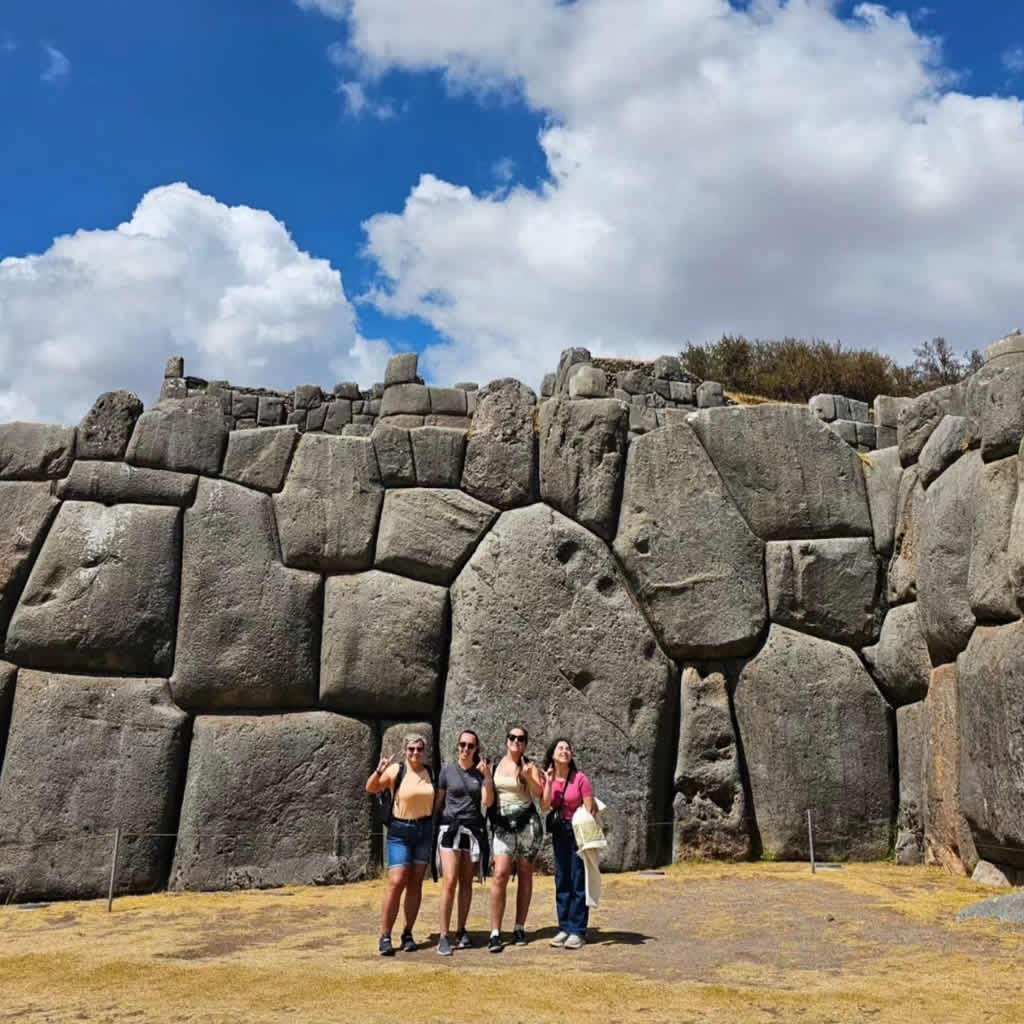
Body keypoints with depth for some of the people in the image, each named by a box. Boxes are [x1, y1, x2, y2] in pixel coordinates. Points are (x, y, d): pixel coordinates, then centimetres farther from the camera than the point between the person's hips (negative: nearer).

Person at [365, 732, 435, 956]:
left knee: (415, 884, 6)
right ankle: (385, 936, -3)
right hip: (400, 832, -4)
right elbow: (370, 789, -10)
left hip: (425, 831, 4)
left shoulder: (430, 773, 5)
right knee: (396, 883, -10)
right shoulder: (396, 770, -7)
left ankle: (408, 934, 15)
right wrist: (379, 772, -27)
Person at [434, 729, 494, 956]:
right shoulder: (447, 771, 3)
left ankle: (461, 931, 14)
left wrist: (487, 776, -12)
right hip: (450, 827, -2)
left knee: (466, 883, 5)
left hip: (474, 829, 2)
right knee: (450, 881, -12)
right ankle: (443, 936, -8)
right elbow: (438, 803, 6)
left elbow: (488, 802, -3)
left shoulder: (481, 772, 7)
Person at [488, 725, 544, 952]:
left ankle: (519, 928, 14)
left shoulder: (529, 766, 2)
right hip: (502, 825, 1)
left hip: (527, 823, -1)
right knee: (500, 874, -12)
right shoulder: (495, 765, 9)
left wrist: (528, 777, -31)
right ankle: (495, 933, -12)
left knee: (525, 876, 4)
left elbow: (538, 793, -14)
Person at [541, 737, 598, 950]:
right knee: (561, 881, 9)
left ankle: (577, 931, 2)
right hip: (559, 832, 5)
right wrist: (549, 783, -14)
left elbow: (590, 809, -9)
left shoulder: (580, 778, -10)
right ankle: (564, 928, 17)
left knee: (578, 882, -3)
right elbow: (544, 807, -8)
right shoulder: (547, 778, 2)